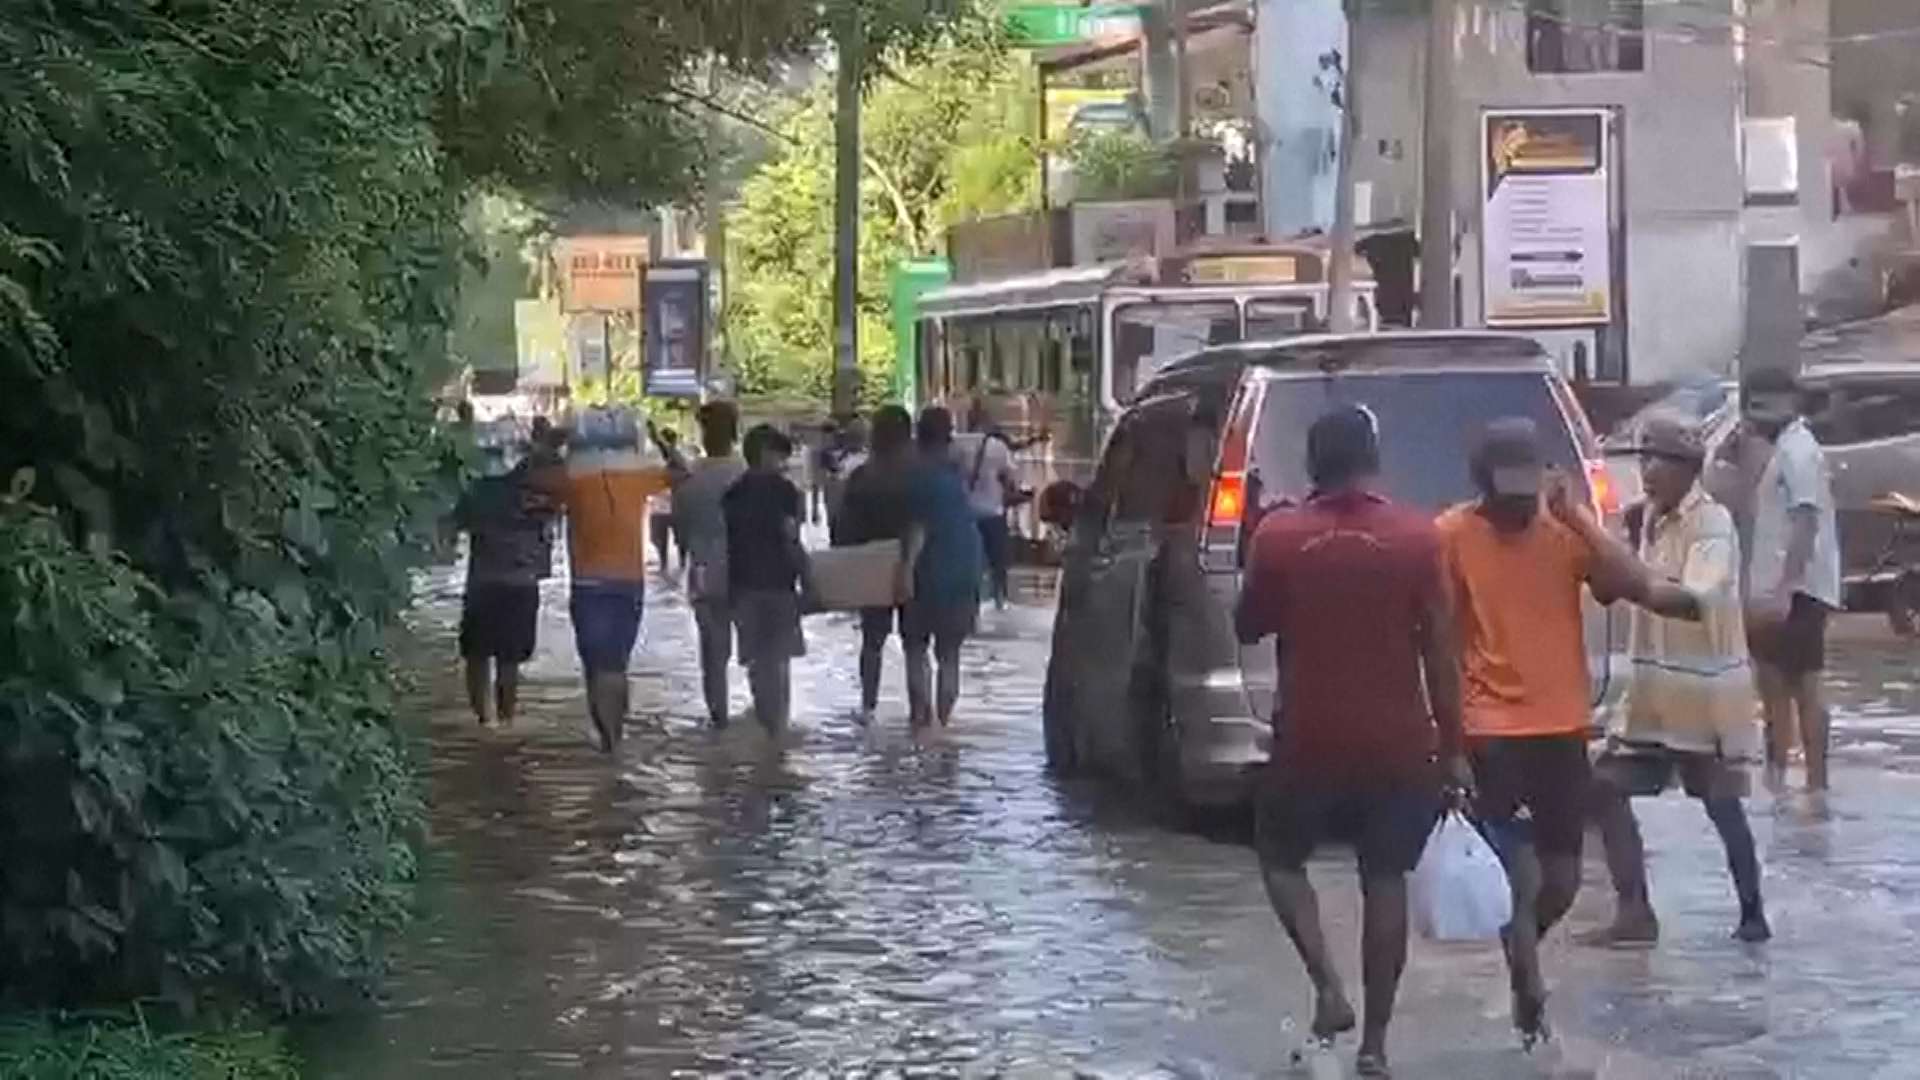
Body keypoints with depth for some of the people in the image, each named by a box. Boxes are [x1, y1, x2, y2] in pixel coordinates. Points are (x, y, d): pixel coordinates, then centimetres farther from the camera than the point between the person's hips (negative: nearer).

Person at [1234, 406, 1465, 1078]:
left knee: (1281, 859, 19)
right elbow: (1439, 653, -4)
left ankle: (1328, 986, 0)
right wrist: (1452, 747, 2)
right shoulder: (1418, 538, -6)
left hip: (1308, 740, -1)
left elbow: (1247, 628, 7)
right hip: (1397, 744, 1)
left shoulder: (1278, 536, -6)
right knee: (1385, 881, 9)